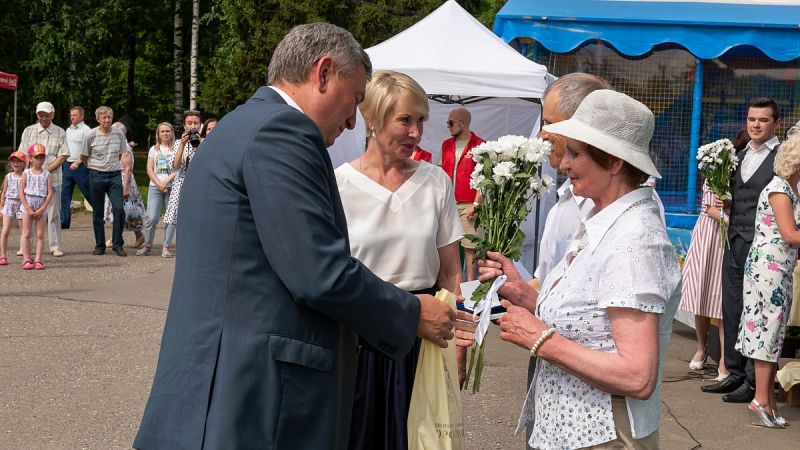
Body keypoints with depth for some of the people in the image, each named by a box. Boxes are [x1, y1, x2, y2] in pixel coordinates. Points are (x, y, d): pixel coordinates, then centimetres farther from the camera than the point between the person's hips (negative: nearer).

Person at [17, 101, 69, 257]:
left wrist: (46, 170, -12)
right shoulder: (29, 131, 8)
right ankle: (25, 246, 9)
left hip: (53, 179, -1)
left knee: (53, 213, 1)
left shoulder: (60, 132, 5)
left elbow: (62, 156, -1)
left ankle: (55, 246, 6)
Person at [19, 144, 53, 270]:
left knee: (40, 235, 0)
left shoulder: (47, 174, 2)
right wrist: (29, 209, -11)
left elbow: (50, 194, -3)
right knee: (26, 234, 0)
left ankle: (38, 260, 3)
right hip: (27, 207, 0)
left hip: (42, 209, 0)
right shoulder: (26, 173, 1)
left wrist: (41, 209, -11)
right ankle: (27, 259, 4)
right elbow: (21, 193, -3)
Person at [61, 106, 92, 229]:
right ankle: (64, 221, 4)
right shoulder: (68, 130, 16)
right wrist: (63, 162, 14)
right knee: (64, 194, 2)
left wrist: (77, 163, -18)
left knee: (89, 193, -1)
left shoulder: (85, 130, -7)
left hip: (80, 166, -7)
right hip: (67, 165, 7)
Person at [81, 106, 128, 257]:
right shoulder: (91, 135, -3)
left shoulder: (119, 134, 1)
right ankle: (99, 245, 14)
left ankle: (117, 244, -1)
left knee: (119, 209, -12)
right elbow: (83, 157, 9)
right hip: (96, 176, -1)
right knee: (97, 212, 5)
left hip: (115, 175, 1)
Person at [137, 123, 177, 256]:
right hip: (155, 187, 2)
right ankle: (147, 245, 5)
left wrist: (166, 182, -13)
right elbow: (149, 170, 7)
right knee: (151, 218, -6)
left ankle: (166, 246, 2)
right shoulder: (154, 149, 14)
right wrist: (159, 183, -6)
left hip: (173, 187, -1)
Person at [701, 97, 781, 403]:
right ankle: (735, 374, 24)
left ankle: (754, 382, 8)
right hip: (734, 242, 7)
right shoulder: (740, 155, 15)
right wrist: (722, 202, 3)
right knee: (732, 311, 12)